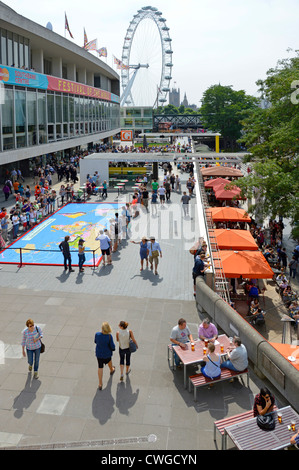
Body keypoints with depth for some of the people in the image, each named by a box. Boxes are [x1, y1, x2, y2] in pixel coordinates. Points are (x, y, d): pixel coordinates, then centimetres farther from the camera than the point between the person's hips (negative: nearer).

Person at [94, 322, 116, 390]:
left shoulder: (97, 334, -23)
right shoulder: (109, 336, -30)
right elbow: (112, 346, -21)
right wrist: (113, 349, 2)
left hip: (99, 353, 1)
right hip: (107, 353, -1)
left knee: (100, 367, 14)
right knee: (109, 360, 32)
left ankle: (100, 384, 19)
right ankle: (111, 370, 63)